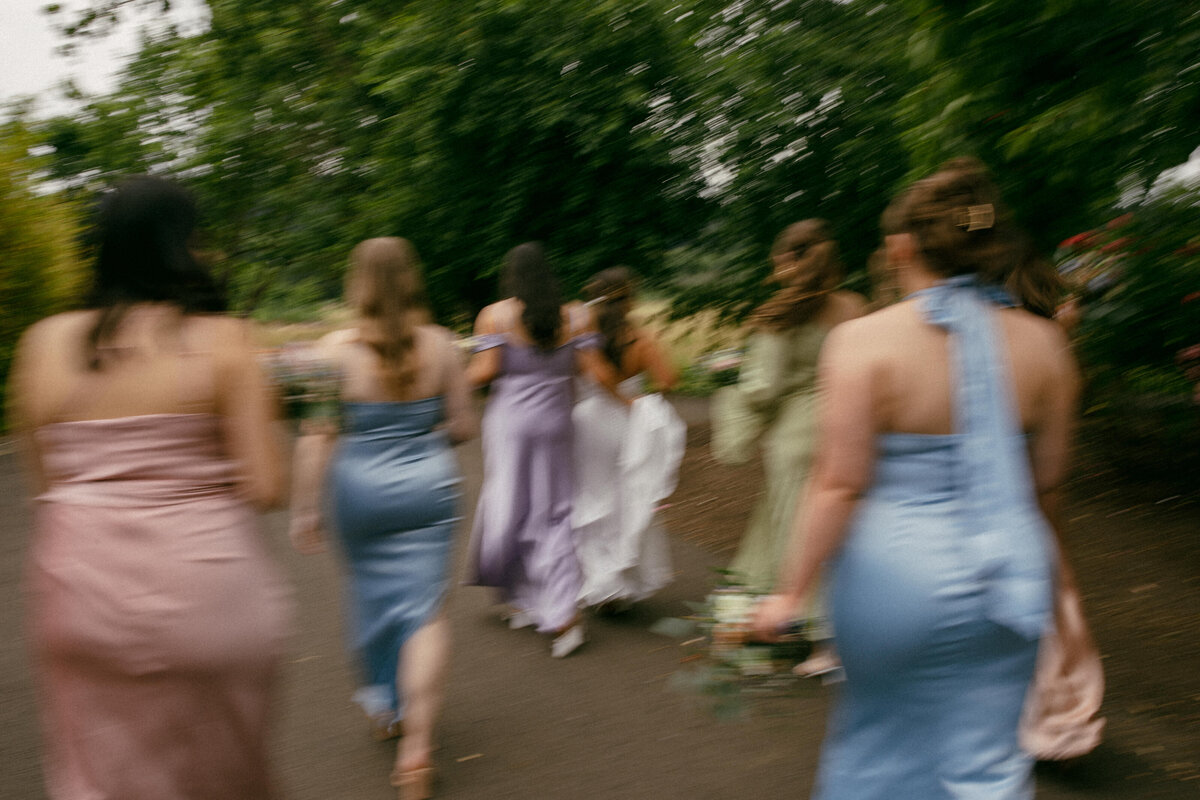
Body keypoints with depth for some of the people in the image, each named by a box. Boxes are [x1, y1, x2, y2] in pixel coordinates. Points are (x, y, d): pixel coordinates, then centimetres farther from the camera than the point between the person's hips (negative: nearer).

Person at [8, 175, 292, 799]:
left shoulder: (43, 342, 1)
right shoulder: (221, 340, -10)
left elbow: (45, 480, 5)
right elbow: (264, 488, -12)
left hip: (77, 593, 3)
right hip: (201, 599, -3)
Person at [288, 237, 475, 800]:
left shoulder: (336, 350, -10)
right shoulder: (440, 345, -5)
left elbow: (315, 439, -12)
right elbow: (463, 426, 2)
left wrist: (304, 509, -3)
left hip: (359, 487, 0)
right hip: (428, 485, 0)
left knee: (373, 596, 20)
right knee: (425, 608, 5)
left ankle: (382, 706, 40)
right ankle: (418, 741, -1)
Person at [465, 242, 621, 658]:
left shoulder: (495, 315, -5)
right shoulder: (575, 318, 2)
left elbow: (485, 371, -13)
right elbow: (598, 372, -3)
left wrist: (464, 374, 9)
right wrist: (626, 399, 13)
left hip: (509, 420, -2)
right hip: (555, 421, 2)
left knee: (507, 504, 12)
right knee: (553, 514, 8)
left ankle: (518, 598, 23)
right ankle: (564, 613, -3)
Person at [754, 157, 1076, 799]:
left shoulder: (863, 341, -16)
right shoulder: (1042, 343, -4)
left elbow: (840, 485, -17)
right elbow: (1046, 483, 3)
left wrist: (791, 591, -9)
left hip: (894, 572, -2)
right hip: (1005, 574, 3)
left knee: (875, 737, 22)